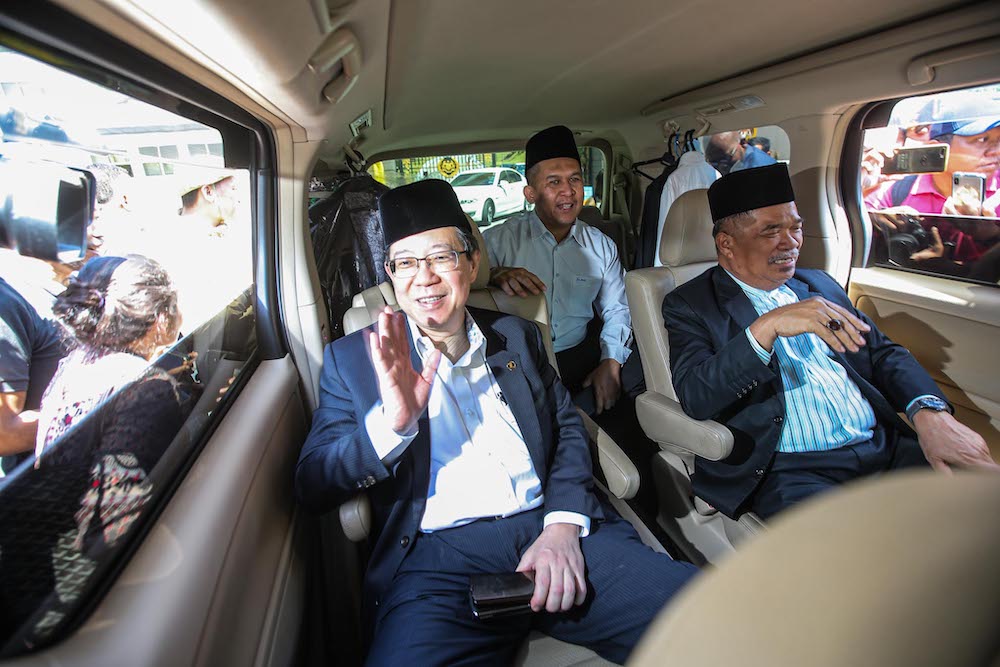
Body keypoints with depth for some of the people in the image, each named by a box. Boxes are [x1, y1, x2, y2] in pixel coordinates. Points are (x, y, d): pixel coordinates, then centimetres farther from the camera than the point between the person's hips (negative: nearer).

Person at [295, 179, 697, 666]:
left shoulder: (518, 337, 17)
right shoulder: (354, 357, 9)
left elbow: (568, 430, 13)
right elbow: (311, 487, 3)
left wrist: (563, 525, -6)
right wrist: (390, 423, -17)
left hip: (555, 534, 3)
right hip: (437, 559, -2)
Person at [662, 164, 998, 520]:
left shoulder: (819, 284, 18)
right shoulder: (690, 304, -1)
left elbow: (884, 353, 17)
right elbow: (695, 397, -15)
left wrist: (930, 411, -3)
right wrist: (767, 327, -26)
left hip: (885, 447, 7)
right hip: (791, 469, -6)